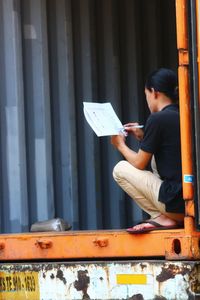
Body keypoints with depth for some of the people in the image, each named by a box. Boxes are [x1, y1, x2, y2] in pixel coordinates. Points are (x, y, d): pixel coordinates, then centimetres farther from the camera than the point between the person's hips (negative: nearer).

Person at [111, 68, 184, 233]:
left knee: (120, 169, 6)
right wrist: (143, 137, 26)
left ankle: (162, 218, 0)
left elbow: (140, 164, -1)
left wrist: (121, 146, 17)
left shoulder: (157, 119, -10)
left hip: (176, 203, -8)